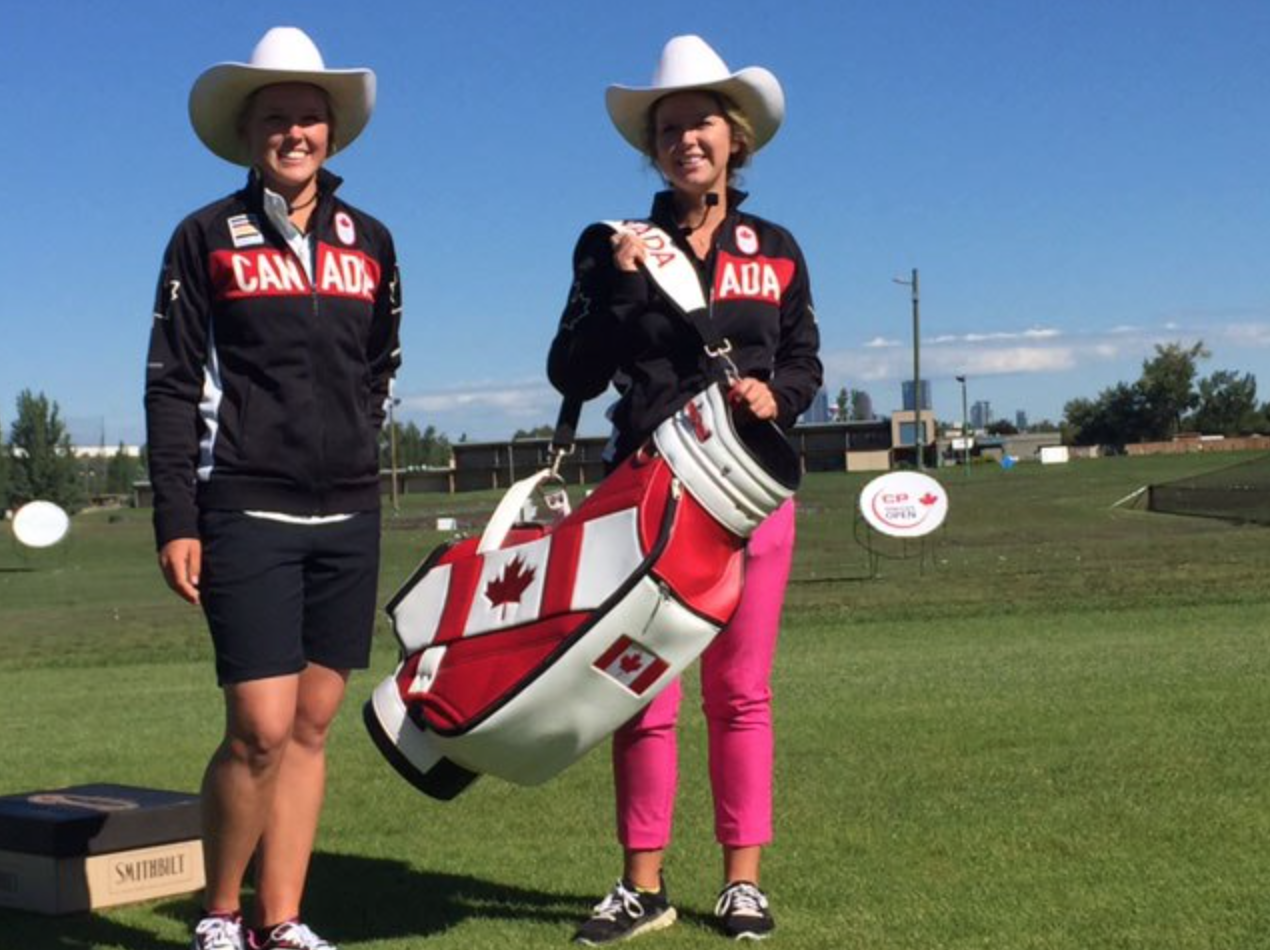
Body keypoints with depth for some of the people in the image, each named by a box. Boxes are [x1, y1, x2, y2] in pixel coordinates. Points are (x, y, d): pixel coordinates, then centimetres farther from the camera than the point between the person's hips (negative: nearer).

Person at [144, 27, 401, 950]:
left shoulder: (370, 241, 11)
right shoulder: (206, 237, 1)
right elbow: (172, 383, -2)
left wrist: (355, 452, 13)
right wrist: (175, 519, -8)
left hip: (348, 518, 4)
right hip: (245, 515, -4)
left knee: (312, 726, 6)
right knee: (262, 729, -9)